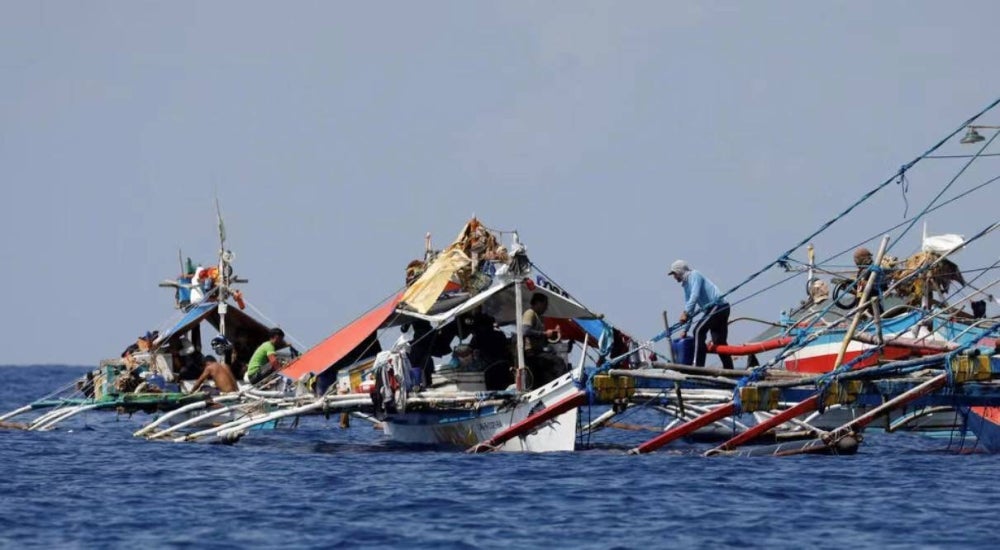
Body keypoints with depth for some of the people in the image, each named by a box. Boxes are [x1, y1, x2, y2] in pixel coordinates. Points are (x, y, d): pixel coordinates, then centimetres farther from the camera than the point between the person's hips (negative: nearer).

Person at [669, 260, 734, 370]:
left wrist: (685, 312, -27)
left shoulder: (694, 276, -5)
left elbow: (695, 296, -21)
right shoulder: (686, 284, 21)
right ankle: (729, 370, 14)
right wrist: (685, 329, 21)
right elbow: (689, 305, 24)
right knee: (719, 341, 10)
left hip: (718, 306, -10)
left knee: (699, 331, -16)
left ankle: (698, 365, -20)